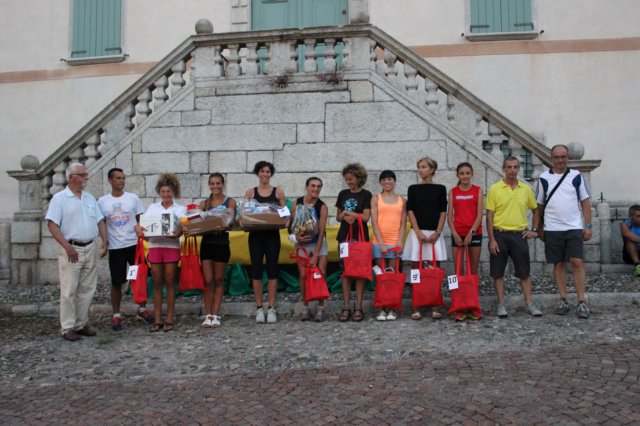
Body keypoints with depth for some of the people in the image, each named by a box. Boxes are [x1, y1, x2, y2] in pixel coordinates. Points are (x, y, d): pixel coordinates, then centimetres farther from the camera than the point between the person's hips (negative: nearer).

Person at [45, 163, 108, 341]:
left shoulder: (90, 198, 13)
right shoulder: (60, 198, -5)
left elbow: (100, 221, 15)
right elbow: (52, 224, -11)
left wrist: (105, 241, 2)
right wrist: (67, 246, -19)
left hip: (90, 248, 6)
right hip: (71, 249, -6)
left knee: (87, 289, 9)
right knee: (69, 291, -1)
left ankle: (82, 324, 20)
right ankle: (68, 328, 7)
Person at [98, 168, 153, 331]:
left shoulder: (133, 198, 2)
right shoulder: (102, 201, 2)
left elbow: (141, 220, 5)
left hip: (134, 244, 1)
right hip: (115, 247, 0)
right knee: (116, 282, 6)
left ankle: (142, 309, 24)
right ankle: (116, 316, 17)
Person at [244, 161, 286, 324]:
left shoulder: (278, 192, 6)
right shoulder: (250, 192, 7)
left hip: (272, 235, 0)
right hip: (255, 235, 1)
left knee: (272, 269, 1)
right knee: (256, 269, 2)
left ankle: (272, 308, 8)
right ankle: (259, 308, 11)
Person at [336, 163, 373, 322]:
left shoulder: (366, 195, 0)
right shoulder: (343, 194, 11)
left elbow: (365, 217, -8)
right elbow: (338, 217, 13)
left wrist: (346, 212, -5)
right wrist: (345, 216, -9)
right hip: (344, 235, 3)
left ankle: (358, 307, 2)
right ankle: (346, 307, 5)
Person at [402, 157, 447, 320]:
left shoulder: (440, 189, 7)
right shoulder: (413, 189, 7)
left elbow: (443, 212, 3)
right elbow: (410, 211, 2)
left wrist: (437, 232, -8)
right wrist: (418, 232, -10)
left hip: (434, 233, 0)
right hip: (417, 232, 0)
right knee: (416, 269, 0)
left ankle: (434, 307, 6)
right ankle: (416, 307, 3)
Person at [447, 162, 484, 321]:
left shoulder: (478, 191, 4)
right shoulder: (453, 192, 7)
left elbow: (479, 214, -3)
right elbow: (449, 215, 3)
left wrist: (471, 232, -14)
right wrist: (455, 234, -9)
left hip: (474, 233, -1)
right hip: (457, 234, 1)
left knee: (473, 271, 4)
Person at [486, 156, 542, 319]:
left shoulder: (526, 189, 6)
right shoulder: (494, 189, -3)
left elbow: (536, 209, 19)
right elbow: (489, 216, -4)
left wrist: (535, 230, 10)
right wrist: (492, 239, -9)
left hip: (519, 235, 2)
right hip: (500, 234, -2)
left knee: (524, 272, 5)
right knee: (498, 272, 3)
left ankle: (529, 304, 15)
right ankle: (501, 304, 13)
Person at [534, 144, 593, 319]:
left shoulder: (576, 176, 4)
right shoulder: (543, 178, 5)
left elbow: (585, 201, 5)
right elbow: (538, 205, 8)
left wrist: (588, 226, -1)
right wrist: (536, 228, 5)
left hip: (574, 228, -1)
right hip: (552, 230, 1)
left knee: (577, 262, -7)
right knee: (558, 264, 6)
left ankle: (582, 302, -1)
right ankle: (563, 301, 14)